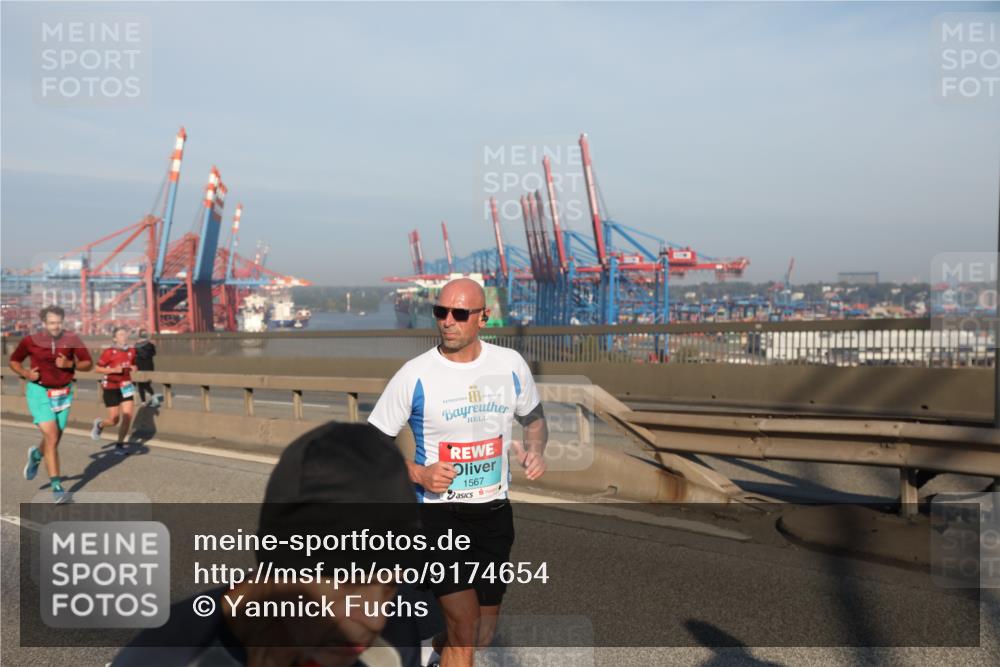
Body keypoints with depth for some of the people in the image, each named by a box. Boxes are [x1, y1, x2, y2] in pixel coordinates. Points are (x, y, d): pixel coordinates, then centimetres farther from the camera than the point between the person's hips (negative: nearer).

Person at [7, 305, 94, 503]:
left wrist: (70, 364, -20)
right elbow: (13, 361, 7)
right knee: (52, 439, -13)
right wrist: (26, 373, -11)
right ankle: (56, 486, -5)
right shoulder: (30, 341, -8)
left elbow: (88, 363, -2)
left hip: (64, 393, 3)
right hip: (40, 392, -3)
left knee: (54, 439, 15)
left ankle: (36, 455, 51)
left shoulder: (72, 339, -7)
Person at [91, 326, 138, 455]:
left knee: (128, 415, -7)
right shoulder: (109, 352, -13)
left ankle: (119, 445, 8)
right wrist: (114, 370, -24)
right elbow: (97, 368, -11)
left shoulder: (131, 351, 2)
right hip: (111, 388, -4)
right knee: (114, 419, -1)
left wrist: (133, 368, -3)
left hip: (125, 386, 4)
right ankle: (99, 424, 35)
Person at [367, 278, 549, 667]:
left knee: (483, 635, 16)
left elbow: (534, 418, 16)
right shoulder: (415, 374, -11)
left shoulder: (510, 364, -1)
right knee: (464, 627, -15)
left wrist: (535, 450, -5)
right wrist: (418, 474, -19)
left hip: (495, 512, 4)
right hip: (439, 513, -4)